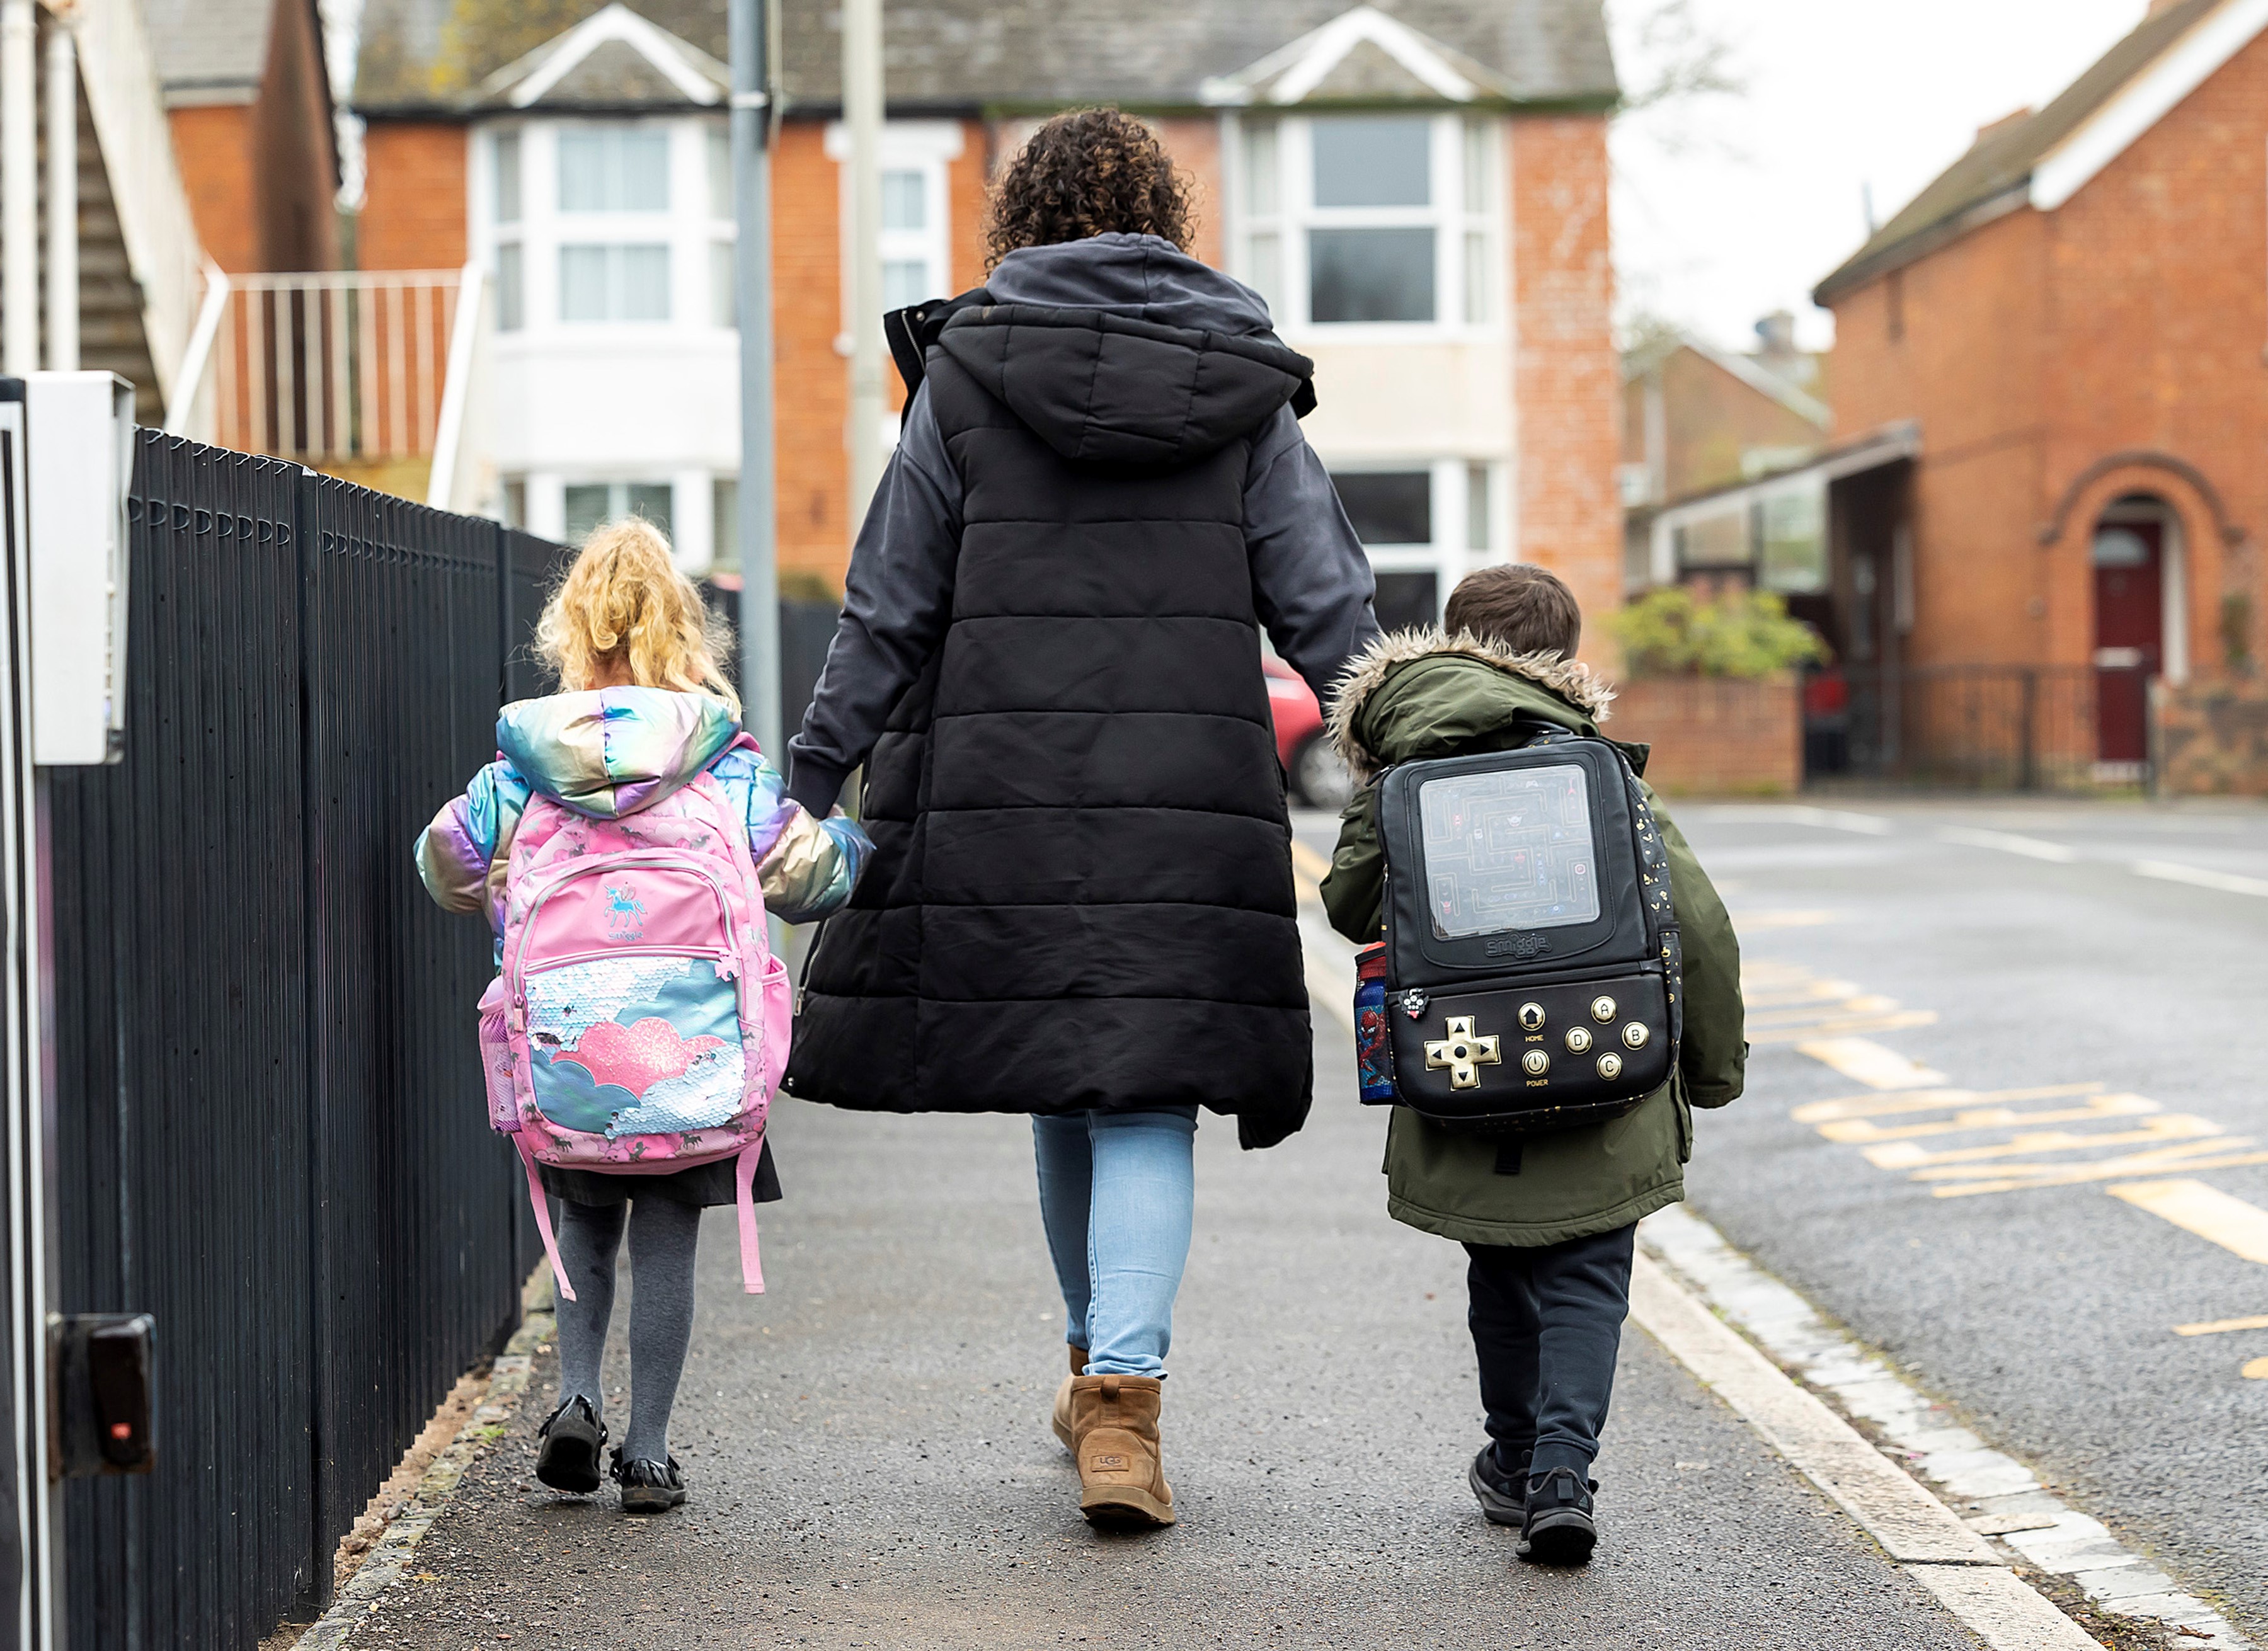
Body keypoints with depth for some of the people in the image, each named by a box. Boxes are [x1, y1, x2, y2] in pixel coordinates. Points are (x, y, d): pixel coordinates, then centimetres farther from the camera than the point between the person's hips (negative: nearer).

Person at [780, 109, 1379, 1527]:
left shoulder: (969, 374, 3)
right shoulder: (1243, 385, 5)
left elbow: (890, 610, 4)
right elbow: (1327, 610, 3)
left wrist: (811, 778, 10)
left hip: (1006, 783, 1)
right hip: (1192, 794, -1)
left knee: (1062, 1089, 16)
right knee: (1147, 1100, -1)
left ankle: (1100, 1368, 30)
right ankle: (1123, 1391, -17)